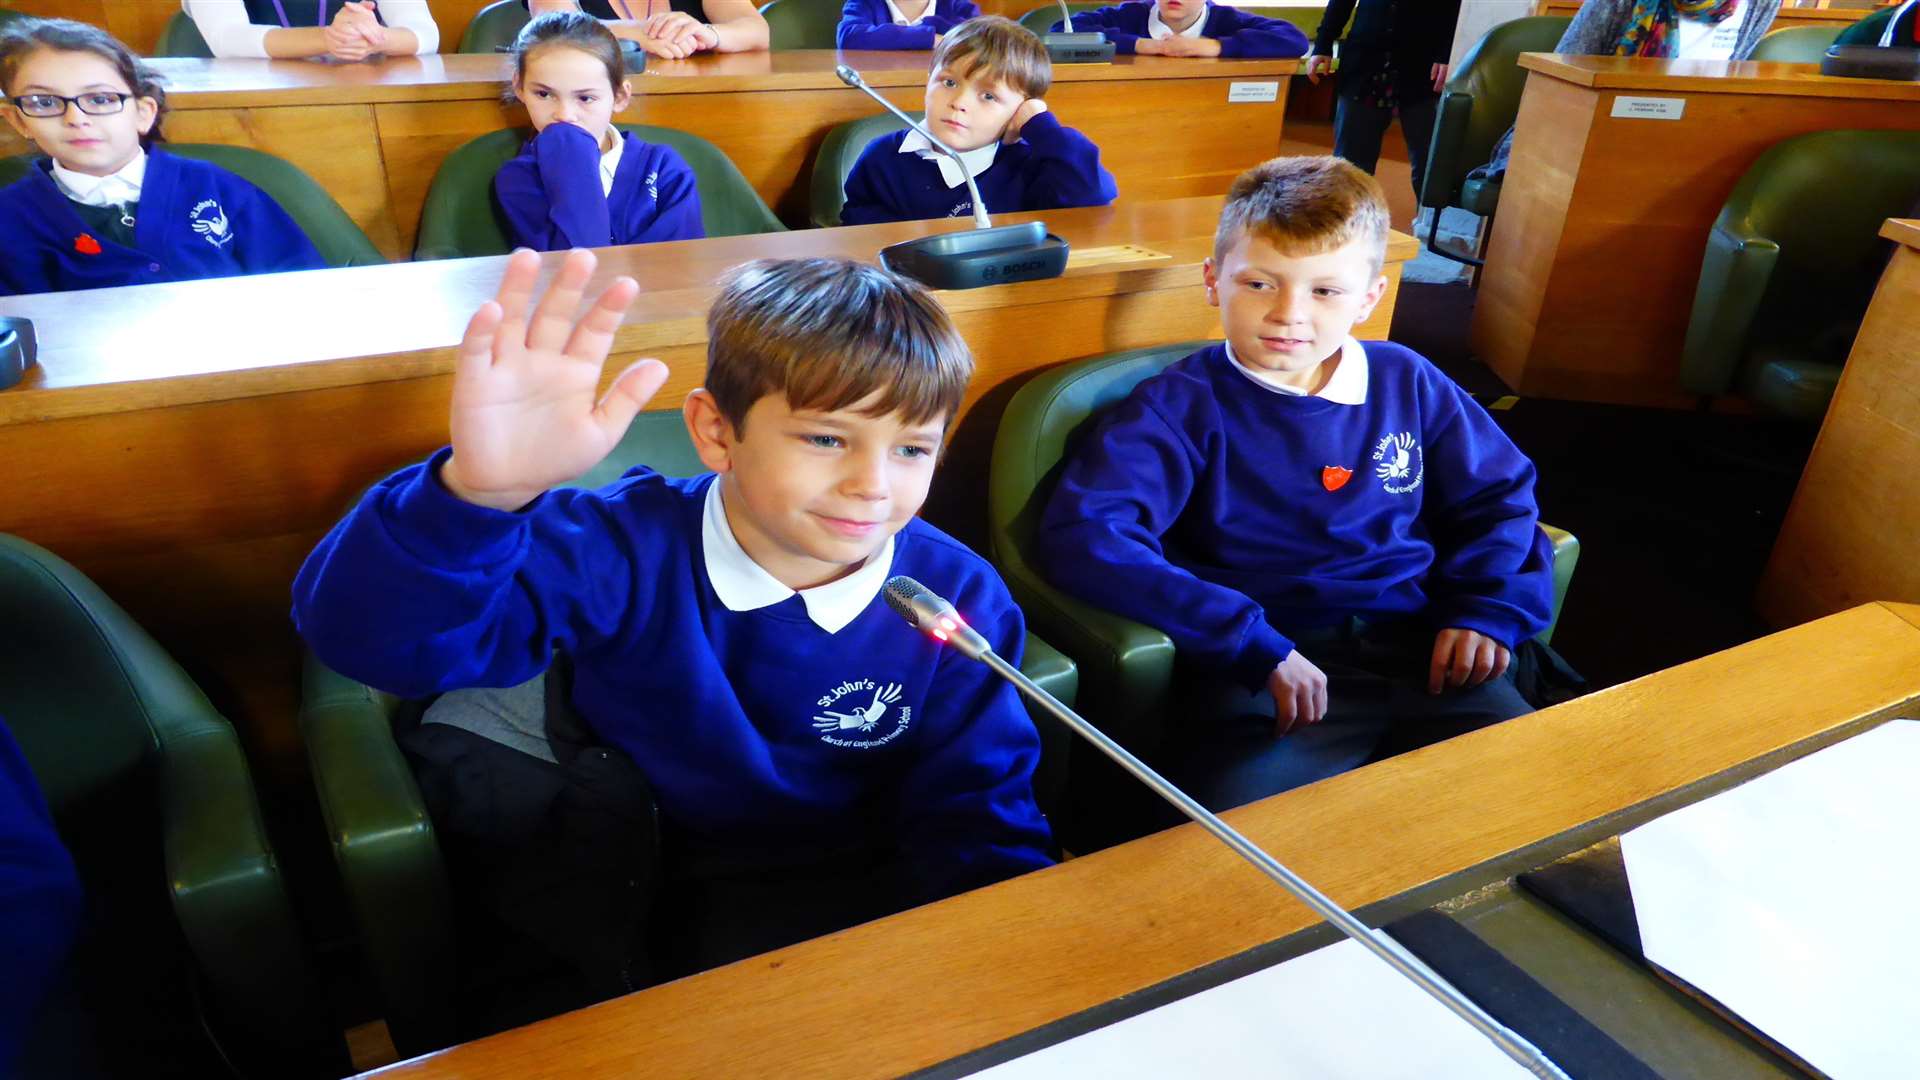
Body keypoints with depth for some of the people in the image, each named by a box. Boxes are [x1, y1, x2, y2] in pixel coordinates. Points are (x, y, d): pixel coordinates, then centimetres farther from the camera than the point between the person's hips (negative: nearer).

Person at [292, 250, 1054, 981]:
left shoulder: (962, 602, -11)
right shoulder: (625, 554, -17)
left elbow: (977, 823, -6)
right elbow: (363, 633, -25)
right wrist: (477, 492, -46)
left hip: (872, 903, 0)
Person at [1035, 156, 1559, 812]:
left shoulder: (1406, 382, 14)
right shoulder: (1183, 406, -4)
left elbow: (1499, 494, 27)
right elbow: (1081, 536, -20)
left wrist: (1488, 608, 7)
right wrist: (1253, 646, -22)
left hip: (1419, 646, 6)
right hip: (1268, 669, -5)